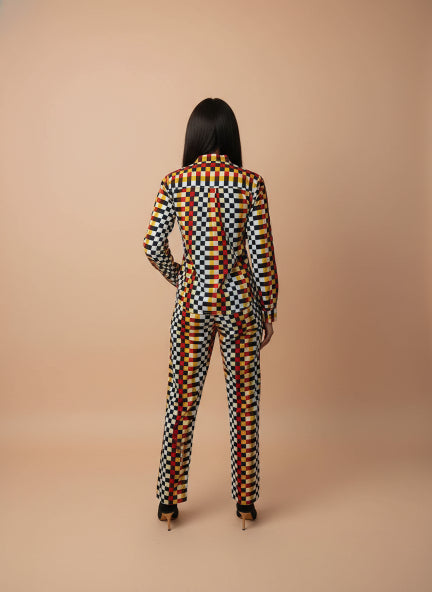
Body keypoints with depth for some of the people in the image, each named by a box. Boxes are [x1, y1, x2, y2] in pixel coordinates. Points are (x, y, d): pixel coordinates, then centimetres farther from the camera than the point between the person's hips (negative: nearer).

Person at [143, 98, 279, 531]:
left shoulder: (174, 182, -2)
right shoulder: (250, 183, -5)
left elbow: (154, 246, -5)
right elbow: (261, 252, -7)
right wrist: (269, 308, 3)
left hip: (192, 301, 1)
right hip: (238, 300, -1)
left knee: (181, 400, 12)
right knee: (244, 401, 11)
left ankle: (169, 500, 24)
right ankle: (245, 502, 23)